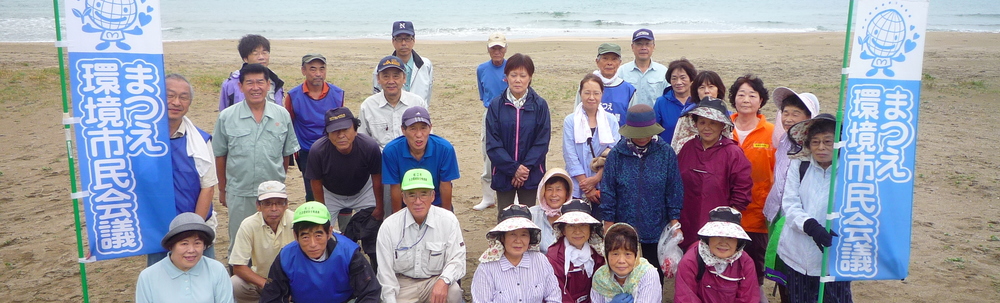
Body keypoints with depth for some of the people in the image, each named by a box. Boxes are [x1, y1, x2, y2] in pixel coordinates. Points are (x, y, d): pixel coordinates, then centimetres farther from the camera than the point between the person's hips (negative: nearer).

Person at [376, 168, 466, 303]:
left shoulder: (448, 220, -9)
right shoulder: (388, 226, -8)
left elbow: (457, 258, -9)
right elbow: (385, 273, -3)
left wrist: (444, 281, -29)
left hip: (436, 279, 0)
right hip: (403, 284, 1)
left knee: (453, 292, -31)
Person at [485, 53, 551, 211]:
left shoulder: (540, 105, -3)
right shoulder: (496, 105, -3)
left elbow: (542, 142, -5)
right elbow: (492, 144, -6)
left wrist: (526, 168, -14)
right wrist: (513, 168, -14)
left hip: (531, 174, 0)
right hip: (503, 173, 0)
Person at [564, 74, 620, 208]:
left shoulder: (611, 120, 7)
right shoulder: (570, 121, 2)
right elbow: (570, 156, -4)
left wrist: (597, 178, -11)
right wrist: (586, 185, -9)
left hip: (604, 188, 1)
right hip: (577, 190, -1)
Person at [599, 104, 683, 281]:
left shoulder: (666, 153, -5)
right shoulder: (617, 154, -5)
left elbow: (674, 192, 0)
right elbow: (607, 193, -1)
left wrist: (674, 225, -1)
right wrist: (608, 228, 0)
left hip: (657, 233, 0)